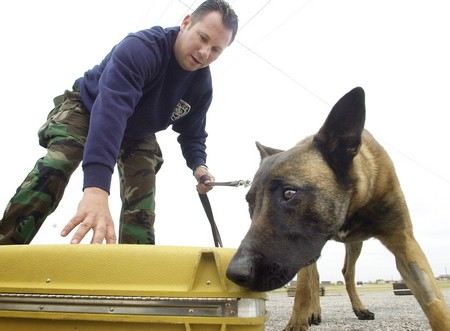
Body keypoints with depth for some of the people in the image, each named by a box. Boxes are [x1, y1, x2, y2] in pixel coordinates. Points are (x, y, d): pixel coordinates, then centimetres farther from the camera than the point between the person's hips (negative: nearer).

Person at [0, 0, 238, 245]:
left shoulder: (203, 87, -17)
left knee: (141, 207, -11)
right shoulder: (141, 47, -37)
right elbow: (111, 108, -52)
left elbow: (193, 134, -2)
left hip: (138, 135, 5)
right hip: (87, 108, -4)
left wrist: (198, 166, -26)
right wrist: (96, 188, -64)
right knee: (57, 164, -31)